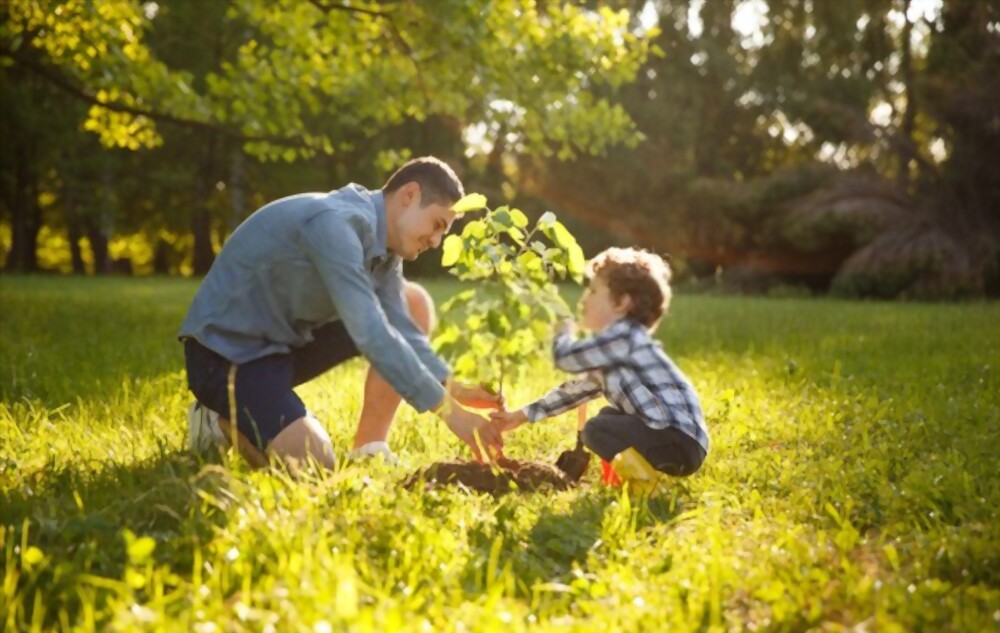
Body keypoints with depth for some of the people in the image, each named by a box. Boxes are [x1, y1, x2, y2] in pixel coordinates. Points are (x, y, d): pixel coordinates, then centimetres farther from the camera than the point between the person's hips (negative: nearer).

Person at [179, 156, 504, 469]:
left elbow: (400, 327, -1)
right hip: (227, 349, -9)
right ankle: (222, 419, 3)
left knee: (413, 305, 3)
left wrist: (453, 389, -17)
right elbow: (370, 333, -33)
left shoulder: (382, 240, 3)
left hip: (287, 338, 9)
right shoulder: (334, 223, -27)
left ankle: (369, 449, 3)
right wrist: (448, 410, -32)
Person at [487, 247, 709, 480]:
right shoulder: (612, 350, 17)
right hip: (667, 433, 10)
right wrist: (521, 416, 25)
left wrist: (563, 332, 6)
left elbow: (565, 357, -18)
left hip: (681, 441, -10)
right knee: (607, 417, 29)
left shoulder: (625, 336, -15)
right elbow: (577, 389, 25)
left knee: (597, 430, -18)